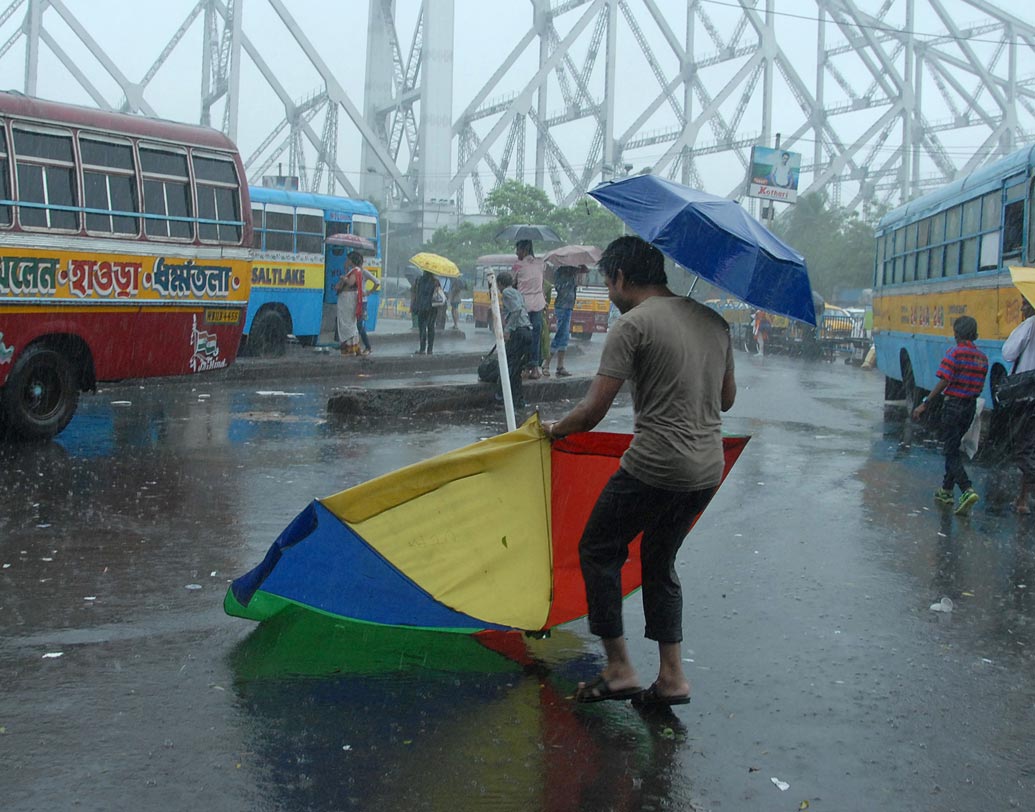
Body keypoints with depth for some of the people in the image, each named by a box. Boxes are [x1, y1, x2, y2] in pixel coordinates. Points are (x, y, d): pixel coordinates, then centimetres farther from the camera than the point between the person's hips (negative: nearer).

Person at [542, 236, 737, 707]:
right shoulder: (712, 320, 12)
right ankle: (672, 676, 18)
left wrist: (554, 430, 5)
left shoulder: (633, 324, -11)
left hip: (653, 469, -8)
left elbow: (593, 411, -13)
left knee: (598, 551, 11)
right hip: (708, 470, 8)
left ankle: (619, 668, 9)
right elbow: (727, 398, 20)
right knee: (660, 562, 21)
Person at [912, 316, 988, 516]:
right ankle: (946, 491, 25)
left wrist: (925, 404, -18)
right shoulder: (982, 357, 7)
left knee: (952, 452, -5)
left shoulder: (955, 353, -14)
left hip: (953, 405, -7)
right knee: (954, 448, 19)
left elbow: (943, 382, -20)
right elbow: (979, 387, 7)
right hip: (971, 406, 7)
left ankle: (967, 490, -22)